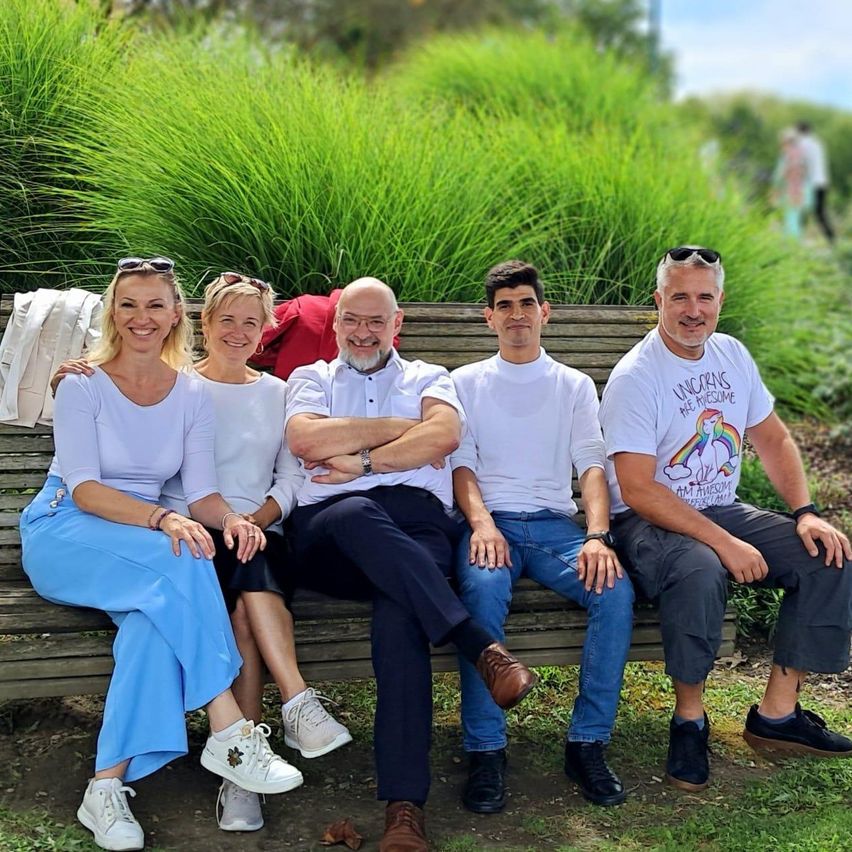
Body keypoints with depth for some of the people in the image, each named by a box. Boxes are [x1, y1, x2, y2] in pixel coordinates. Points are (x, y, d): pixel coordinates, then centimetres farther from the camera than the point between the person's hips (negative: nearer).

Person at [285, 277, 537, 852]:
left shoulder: (428, 379, 26)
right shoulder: (311, 379, 27)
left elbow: (446, 434, 2)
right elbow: (304, 441, 3)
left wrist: (362, 463, -3)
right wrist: (402, 426, 5)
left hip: (417, 528, 0)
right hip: (329, 531, 0)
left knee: (398, 611, -35)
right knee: (357, 514, -40)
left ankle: (406, 804, -38)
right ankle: (482, 647, -39)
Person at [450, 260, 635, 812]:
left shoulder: (575, 386, 17)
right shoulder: (467, 383, 16)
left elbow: (592, 463, 3)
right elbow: (461, 463, 4)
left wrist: (598, 535, -16)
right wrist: (482, 523, -17)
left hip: (555, 523, 1)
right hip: (491, 522, -1)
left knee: (617, 590, -29)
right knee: (484, 588, -36)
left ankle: (588, 743, -18)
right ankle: (486, 749, -27)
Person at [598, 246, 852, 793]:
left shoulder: (732, 356, 7)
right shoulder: (636, 377, -15)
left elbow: (774, 440, 14)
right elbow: (638, 490, -21)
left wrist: (806, 513, -3)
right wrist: (723, 543, -26)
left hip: (724, 511, 7)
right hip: (650, 521, -7)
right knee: (701, 570, -39)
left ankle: (777, 714, -3)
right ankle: (689, 719, -16)